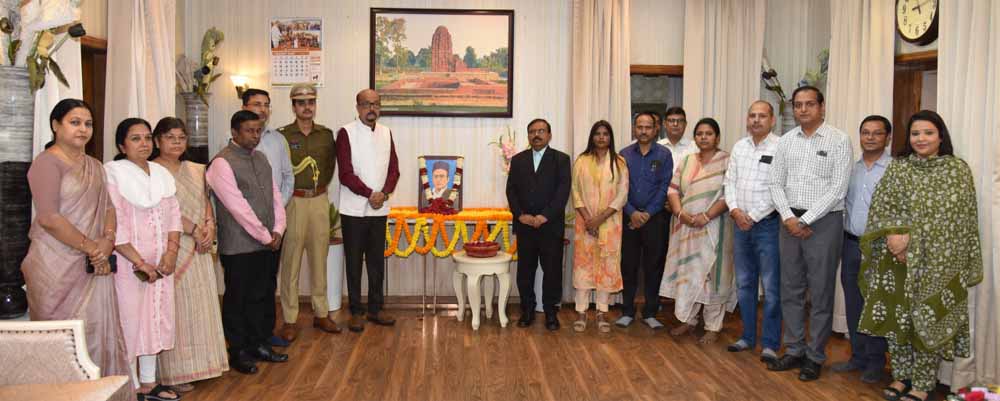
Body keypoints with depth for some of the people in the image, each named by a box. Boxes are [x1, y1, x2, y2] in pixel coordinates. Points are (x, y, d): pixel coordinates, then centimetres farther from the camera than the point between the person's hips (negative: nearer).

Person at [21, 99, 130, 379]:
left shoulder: (94, 166, 16)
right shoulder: (47, 162, -8)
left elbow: (108, 206, 12)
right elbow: (48, 218, -16)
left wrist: (108, 240, -7)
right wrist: (91, 247, -14)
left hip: (94, 264, 7)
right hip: (58, 265, -7)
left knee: (98, 330, 7)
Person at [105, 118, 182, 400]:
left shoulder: (161, 174, 10)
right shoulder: (112, 174, -9)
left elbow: (174, 214, 10)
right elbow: (114, 225, -15)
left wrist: (171, 251, -4)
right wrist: (139, 263, -16)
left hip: (160, 264, 6)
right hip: (127, 263, -6)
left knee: (155, 319, 11)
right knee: (129, 322, -1)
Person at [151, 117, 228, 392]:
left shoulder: (195, 170, 15)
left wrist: (209, 227, -4)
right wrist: (194, 230, -16)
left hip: (199, 249, 7)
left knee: (200, 305, 10)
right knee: (175, 306, -2)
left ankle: (198, 364, 21)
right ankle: (173, 372, 6)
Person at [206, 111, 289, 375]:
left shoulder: (261, 158, 12)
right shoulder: (222, 163, -13)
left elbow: (275, 195, 11)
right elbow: (238, 207, -17)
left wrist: (277, 230, -1)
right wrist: (265, 236, -13)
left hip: (268, 243, 7)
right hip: (239, 246, -7)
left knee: (263, 296, 14)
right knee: (238, 300, 6)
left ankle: (259, 344, 28)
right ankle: (238, 352, 18)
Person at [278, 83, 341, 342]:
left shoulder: (326, 134, 8)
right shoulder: (282, 135, -3)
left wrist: (321, 186, 10)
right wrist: (285, 192, -3)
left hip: (320, 201, 4)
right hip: (293, 201, -4)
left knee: (319, 257, 10)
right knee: (291, 260, -1)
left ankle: (321, 313, 21)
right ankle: (289, 319, 6)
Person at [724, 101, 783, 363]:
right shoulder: (739, 147, 11)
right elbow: (730, 181, 10)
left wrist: (753, 216, -12)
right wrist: (735, 210, -5)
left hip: (767, 223, -6)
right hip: (740, 222, 6)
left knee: (771, 287, -1)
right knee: (744, 284, 13)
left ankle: (770, 344, 8)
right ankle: (748, 337, 25)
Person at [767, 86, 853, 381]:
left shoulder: (838, 141, -4)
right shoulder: (785, 141, 9)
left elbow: (838, 188, -10)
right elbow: (776, 183, 8)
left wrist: (806, 220, -12)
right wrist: (788, 217, -7)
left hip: (824, 221, -4)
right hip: (790, 220, 5)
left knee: (820, 292, 3)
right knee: (791, 289, 10)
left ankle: (815, 357, 13)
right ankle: (794, 350, 21)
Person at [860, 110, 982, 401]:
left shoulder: (958, 170, -1)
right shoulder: (897, 167, 7)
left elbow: (954, 217, -8)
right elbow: (879, 207, 1)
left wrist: (910, 238, -15)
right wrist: (893, 235, -17)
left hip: (937, 262, -3)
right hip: (898, 259, 3)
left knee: (929, 319, 2)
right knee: (897, 317, 8)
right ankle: (902, 375, 24)